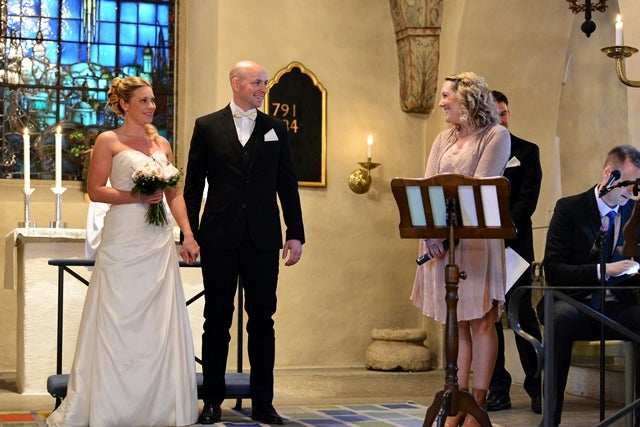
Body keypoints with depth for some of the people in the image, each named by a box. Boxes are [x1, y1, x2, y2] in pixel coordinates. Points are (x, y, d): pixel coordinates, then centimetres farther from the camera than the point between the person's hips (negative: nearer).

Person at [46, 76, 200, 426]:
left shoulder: (162, 144, 15)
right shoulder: (109, 141, 1)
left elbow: (175, 194, 14)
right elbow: (95, 190, -4)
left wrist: (188, 234, 4)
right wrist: (136, 197, -15)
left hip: (160, 241, 5)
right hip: (124, 241, -5)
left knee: (160, 321, 4)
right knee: (119, 320, -2)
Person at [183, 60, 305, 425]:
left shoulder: (276, 129, 9)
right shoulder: (207, 127, 4)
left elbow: (287, 185, 8)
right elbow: (193, 185, 4)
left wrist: (296, 234, 2)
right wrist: (190, 234, -2)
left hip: (263, 239, 1)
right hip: (220, 238, -1)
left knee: (263, 320, 4)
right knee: (217, 320, 6)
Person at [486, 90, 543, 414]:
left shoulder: (526, 151, 7)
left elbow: (528, 199, -3)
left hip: (514, 243, -3)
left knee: (522, 312, -7)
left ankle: (537, 388, 0)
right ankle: (498, 390, 7)